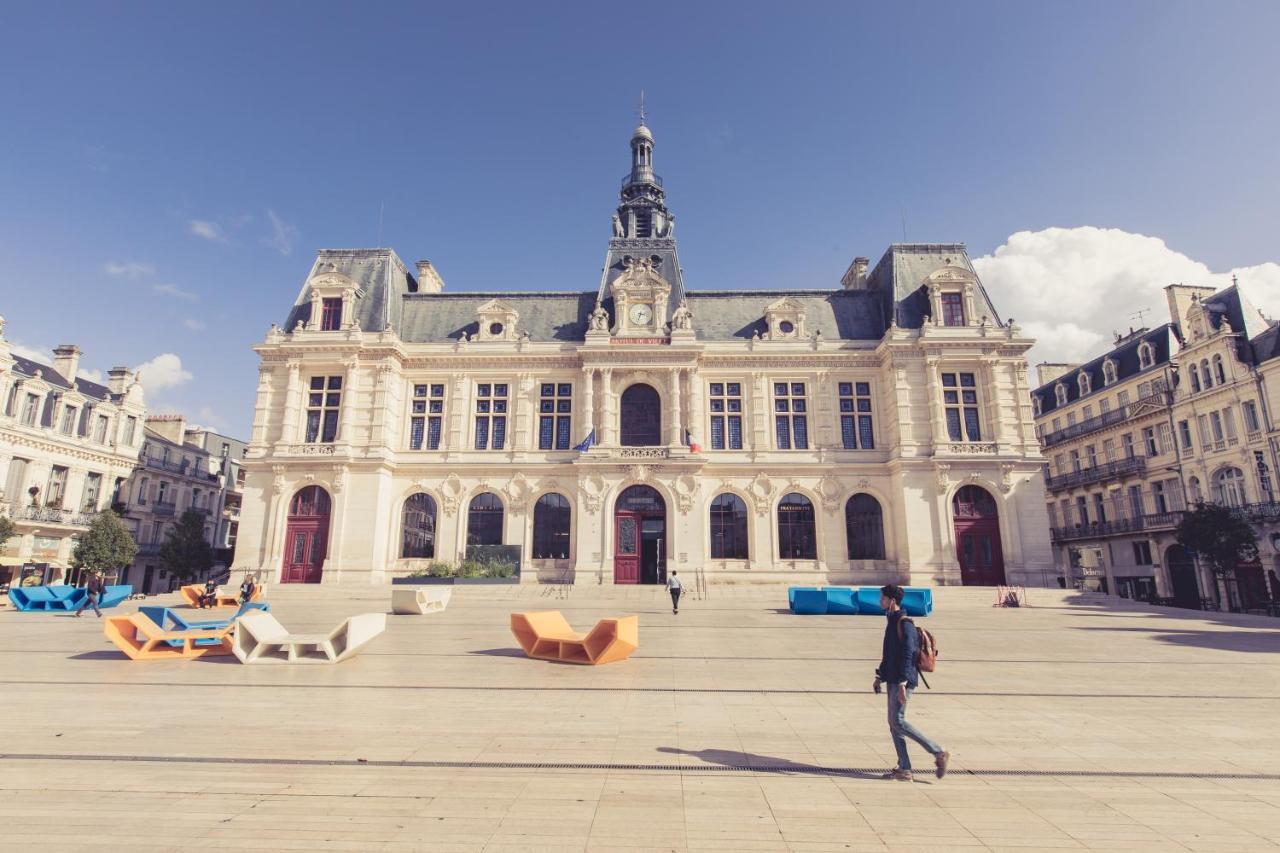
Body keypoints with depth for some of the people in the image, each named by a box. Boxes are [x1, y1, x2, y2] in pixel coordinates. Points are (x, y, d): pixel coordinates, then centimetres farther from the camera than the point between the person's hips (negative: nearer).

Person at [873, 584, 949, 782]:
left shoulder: (904, 623, -15)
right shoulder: (891, 621, 15)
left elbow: (908, 654, -21)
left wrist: (902, 683, -25)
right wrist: (880, 677, 22)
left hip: (901, 681, -10)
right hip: (892, 681, 10)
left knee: (898, 722, -9)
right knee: (893, 723, 9)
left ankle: (939, 753, 1)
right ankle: (904, 769, 14)